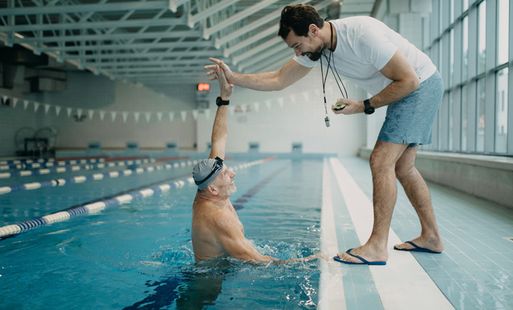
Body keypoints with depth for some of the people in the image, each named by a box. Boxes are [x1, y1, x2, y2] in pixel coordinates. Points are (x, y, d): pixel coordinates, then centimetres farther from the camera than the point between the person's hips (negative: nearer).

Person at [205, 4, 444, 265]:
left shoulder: (363, 34, -30)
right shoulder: (314, 48, -5)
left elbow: (409, 80, -25)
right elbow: (278, 80, -1)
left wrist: (364, 106, -20)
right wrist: (233, 78, -9)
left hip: (421, 85, -9)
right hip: (405, 91, 9)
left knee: (381, 161, -17)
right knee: (402, 168, 11)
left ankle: (377, 247, -14)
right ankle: (431, 237, 21)